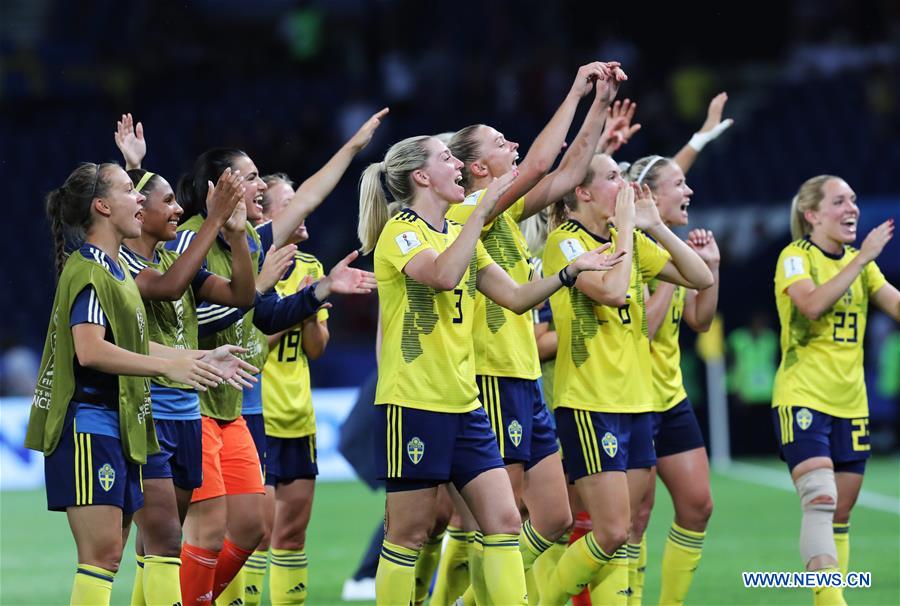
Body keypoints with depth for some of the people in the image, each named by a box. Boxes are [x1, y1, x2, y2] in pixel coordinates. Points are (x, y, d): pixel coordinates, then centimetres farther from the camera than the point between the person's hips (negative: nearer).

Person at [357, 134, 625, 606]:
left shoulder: (460, 234, 15)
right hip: (413, 404, -8)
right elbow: (444, 274, -29)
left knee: (504, 522, 0)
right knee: (409, 534, -3)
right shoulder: (400, 232, -9)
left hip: (463, 405, 8)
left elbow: (517, 297, 17)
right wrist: (480, 212, -26)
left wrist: (571, 270, 7)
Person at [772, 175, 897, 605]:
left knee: (840, 515, 7)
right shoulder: (796, 257, -6)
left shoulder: (858, 262, 13)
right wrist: (863, 257, -24)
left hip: (850, 404, 7)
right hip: (803, 398, -7)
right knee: (819, 502, -21)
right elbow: (813, 304, -25)